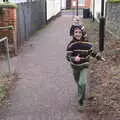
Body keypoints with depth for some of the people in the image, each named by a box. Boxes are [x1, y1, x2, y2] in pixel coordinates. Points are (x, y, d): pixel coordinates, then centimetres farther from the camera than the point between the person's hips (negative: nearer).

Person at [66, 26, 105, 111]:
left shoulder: (87, 44, -14)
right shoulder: (71, 45, -17)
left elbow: (92, 52, 5)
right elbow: (68, 56, -22)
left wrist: (100, 58, 13)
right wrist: (74, 58, -43)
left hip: (84, 67, -1)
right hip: (75, 67, 1)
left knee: (82, 83, -19)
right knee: (78, 82, 22)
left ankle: (81, 101, -3)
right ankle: (82, 94, 53)